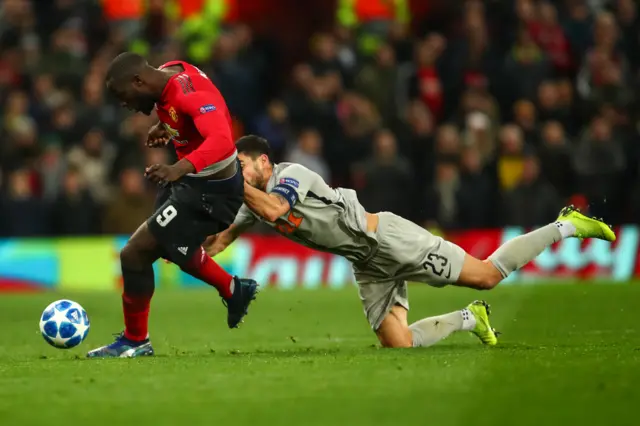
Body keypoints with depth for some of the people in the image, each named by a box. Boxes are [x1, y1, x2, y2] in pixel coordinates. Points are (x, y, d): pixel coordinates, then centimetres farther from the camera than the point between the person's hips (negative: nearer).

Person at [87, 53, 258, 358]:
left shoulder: (191, 95, -33)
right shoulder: (168, 73, -6)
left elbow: (221, 141, -49)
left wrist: (178, 170, -63)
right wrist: (166, 126, 6)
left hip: (209, 190, -10)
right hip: (189, 180, 10)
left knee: (135, 253, -10)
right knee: (175, 249, 29)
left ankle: (135, 342, 8)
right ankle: (234, 292, 50)